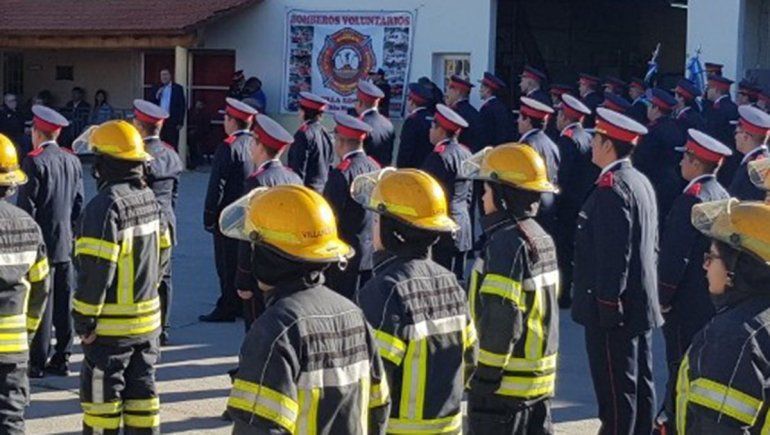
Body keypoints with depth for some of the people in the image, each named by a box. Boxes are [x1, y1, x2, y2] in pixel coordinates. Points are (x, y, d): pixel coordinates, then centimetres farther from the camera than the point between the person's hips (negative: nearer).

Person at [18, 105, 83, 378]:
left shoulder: (34, 161, -12)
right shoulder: (72, 161, 9)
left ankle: (38, 362, -1)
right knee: (63, 303, 9)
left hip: (41, 244, -7)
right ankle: (62, 358, 15)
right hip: (65, 244, 7)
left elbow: (26, 205, -14)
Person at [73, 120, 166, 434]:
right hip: (147, 318, 8)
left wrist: (84, 319, -15)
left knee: (101, 395, 3)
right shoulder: (148, 198, 6)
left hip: (111, 326, -7)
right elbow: (162, 255, 14)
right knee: (142, 390, 14)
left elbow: (96, 270, -21)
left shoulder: (105, 205, -19)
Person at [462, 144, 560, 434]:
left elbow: (501, 318, -22)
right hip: (540, 379, 9)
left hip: (506, 384, -9)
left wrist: (485, 376, -17)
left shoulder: (506, 244, -18)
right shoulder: (542, 238, 10)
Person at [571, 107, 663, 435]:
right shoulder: (641, 182, 12)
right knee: (640, 383, 15)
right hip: (641, 304, 10)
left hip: (613, 310, -10)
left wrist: (606, 304, -20)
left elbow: (613, 254, -23)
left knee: (616, 387, -4)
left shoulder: (611, 188, -18)